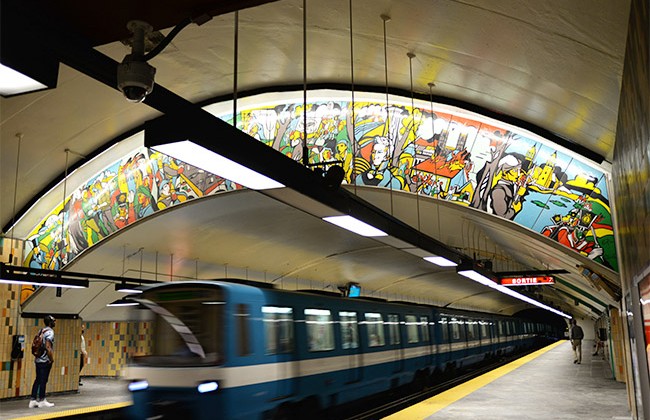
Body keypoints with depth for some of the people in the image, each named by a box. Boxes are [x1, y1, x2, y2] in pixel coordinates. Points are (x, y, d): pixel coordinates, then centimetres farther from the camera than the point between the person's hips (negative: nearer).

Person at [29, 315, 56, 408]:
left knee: (38, 380, 11)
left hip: (38, 359, 8)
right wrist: (51, 358, -14)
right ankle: (41, 401, 5)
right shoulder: (50, 331, -14)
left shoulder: (41, 331, 13)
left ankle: (33, 400, 13)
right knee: (43, 380, -1)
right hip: (45, 361, -8)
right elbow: (48, 347, -22)